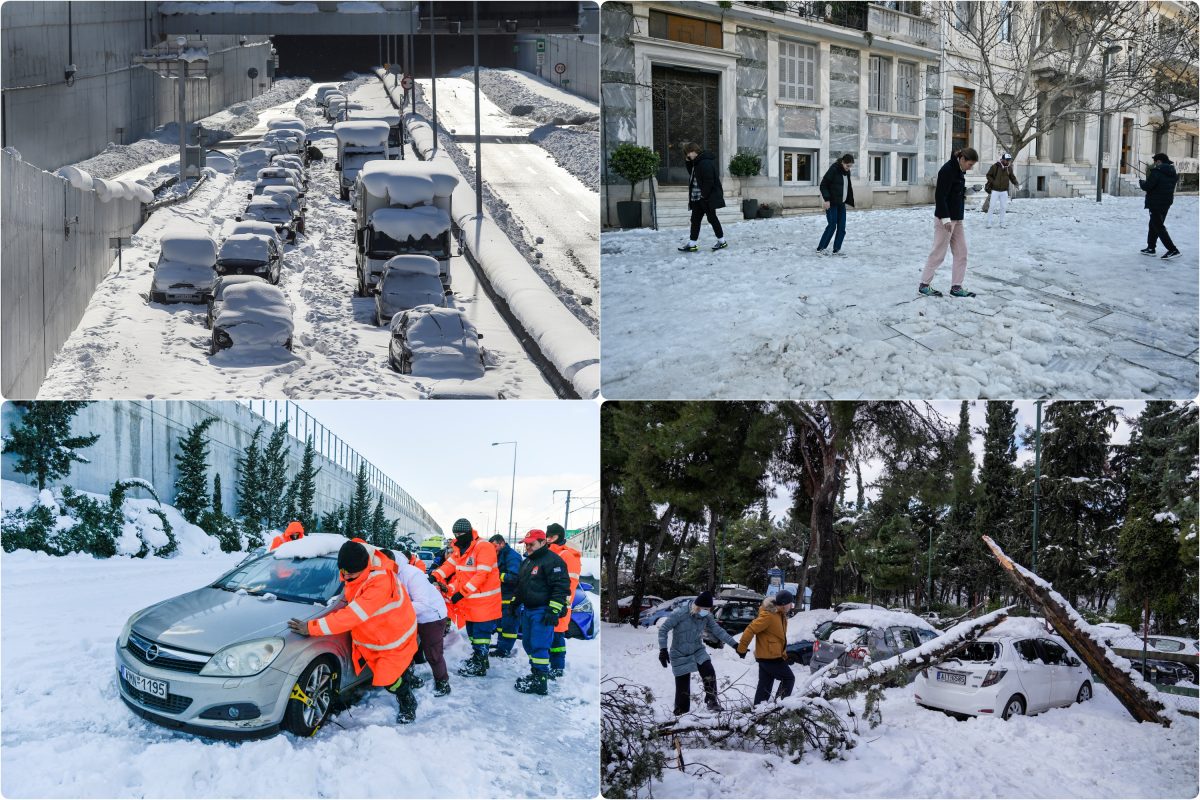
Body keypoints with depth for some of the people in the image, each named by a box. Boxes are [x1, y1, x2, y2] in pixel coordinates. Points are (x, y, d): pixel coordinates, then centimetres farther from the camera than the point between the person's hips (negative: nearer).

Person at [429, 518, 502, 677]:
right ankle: (477, 658, 35)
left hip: (485, 600, -8)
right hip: (469, 600, 8)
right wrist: (434, 576, -14)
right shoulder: (459, 549, 9)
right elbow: (449, 565, 5)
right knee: (472, 631, 19)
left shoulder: (483, 548, -20)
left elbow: (481, 575, -26)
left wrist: (462, 592, -27)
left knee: (481, 632, -2)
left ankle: (480, 666, 7)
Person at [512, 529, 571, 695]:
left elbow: (561, 586, -19)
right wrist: (515, 602, 26)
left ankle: (540, 682, -8)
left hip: (543, 612, -10)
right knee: (528, 644, 13)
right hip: (528, 610, 10)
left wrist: (553, 610, -22)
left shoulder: (552, 561, -14)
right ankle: (535, 673, 24)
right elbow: (520, 584, 30)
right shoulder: (527, 562, 17)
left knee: (539, 646, -11)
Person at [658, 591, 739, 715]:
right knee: (683, 687, -1)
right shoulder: (680, 614, -24)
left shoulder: (706, 617, -8)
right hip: (680, 655, -4)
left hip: (698, 652, 4)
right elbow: (663, 629, -19)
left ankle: (711, 701, -9)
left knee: (709, 672, -22)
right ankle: (680, 713, 17)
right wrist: (663, 649, -25)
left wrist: (734, 644, -2)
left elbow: (718, 631, 3)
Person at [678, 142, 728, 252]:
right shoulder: (696, 162, 11)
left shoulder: (705, 163, -19)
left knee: (712, 218, 2)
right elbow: (692, 174, 19)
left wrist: (705, 195, -20)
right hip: (697, 198, 10)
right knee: (695, 219, 7)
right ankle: (691, 244, 9)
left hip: (707, 197, -10)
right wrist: (688, 162, 5)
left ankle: (722, 241, 15)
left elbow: (709, 181, -23)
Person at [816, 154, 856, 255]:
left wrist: (848, 201, 12)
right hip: (831, 204, -8)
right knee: (832, 226, -11)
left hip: (841, 204, 8)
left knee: (842, 227, 2)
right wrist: (826, 199, -20)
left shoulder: (846, 172, 9)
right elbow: (823, 185, -14)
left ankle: (836, 250, 9)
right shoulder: (833, 170, -14)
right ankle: (820, 249, -3)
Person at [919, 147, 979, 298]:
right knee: (938, 253, -2)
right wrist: (945, 218, -24)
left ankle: (956, 287, 12)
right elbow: (940, 196, -22)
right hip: (945, 219, -9)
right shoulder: (947, 170, -18)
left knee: (961, 253, 8)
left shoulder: (959, 171, 11)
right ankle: (924, 285, 8)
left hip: (956, 218, 9)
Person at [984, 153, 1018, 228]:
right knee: (992, 206, -5)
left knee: (1003, 207, 7)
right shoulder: (995, 166, -11)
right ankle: (989, 223, 2)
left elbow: (1012, 177, 12)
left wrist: (1015, 183, -4)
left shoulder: (1009, 168, 2)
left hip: (1004, 191, 4)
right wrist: (993, 182, -17)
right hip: (995, 190, -4)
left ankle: (1002, 223, 16)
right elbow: (988, 175, -5)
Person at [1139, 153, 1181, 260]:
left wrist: (1142, 182, 1)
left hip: (1155, 204, -9)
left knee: (1159, 227, -6)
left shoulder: (1156, 172, -18)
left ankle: (1172, 250, -14)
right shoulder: (1173, 173, 9)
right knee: (1154, 225, 22)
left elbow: (1147, 186, -21)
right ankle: (1151, 248, 29)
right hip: (1167, 203, 9)